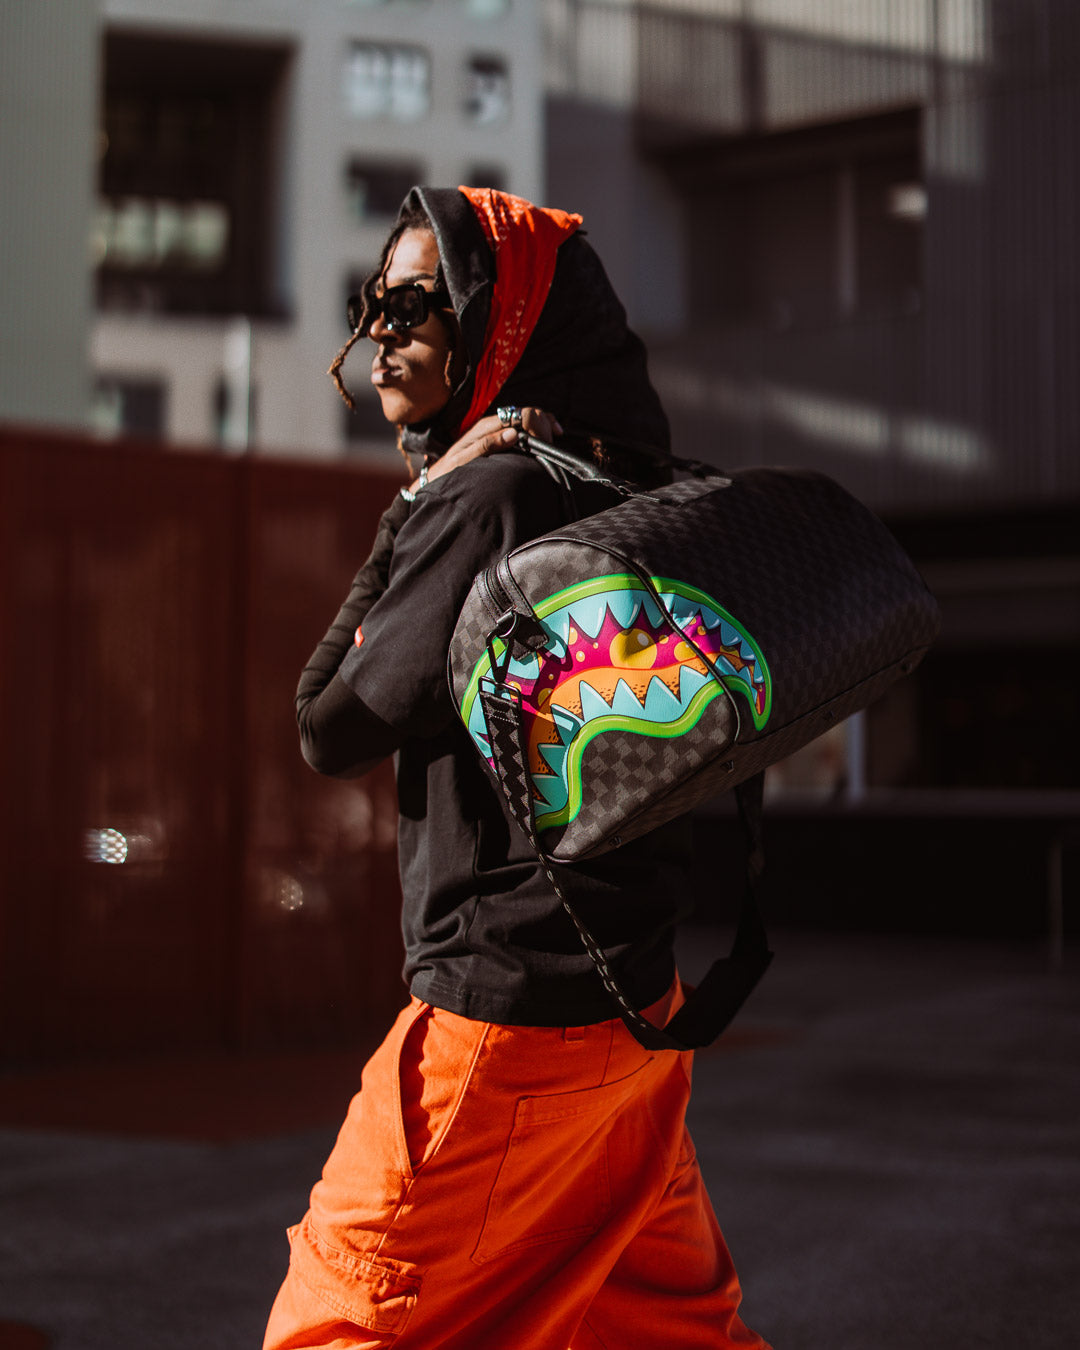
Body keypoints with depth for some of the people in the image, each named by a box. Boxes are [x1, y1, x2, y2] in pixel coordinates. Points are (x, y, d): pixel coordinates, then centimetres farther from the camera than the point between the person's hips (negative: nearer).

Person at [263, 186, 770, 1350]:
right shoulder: (600, 488, 10)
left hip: (510, 1008, -9)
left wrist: (415, 507, -6)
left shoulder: (485, 496, -17)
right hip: (633, 994, 10)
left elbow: (331, 731, -10)